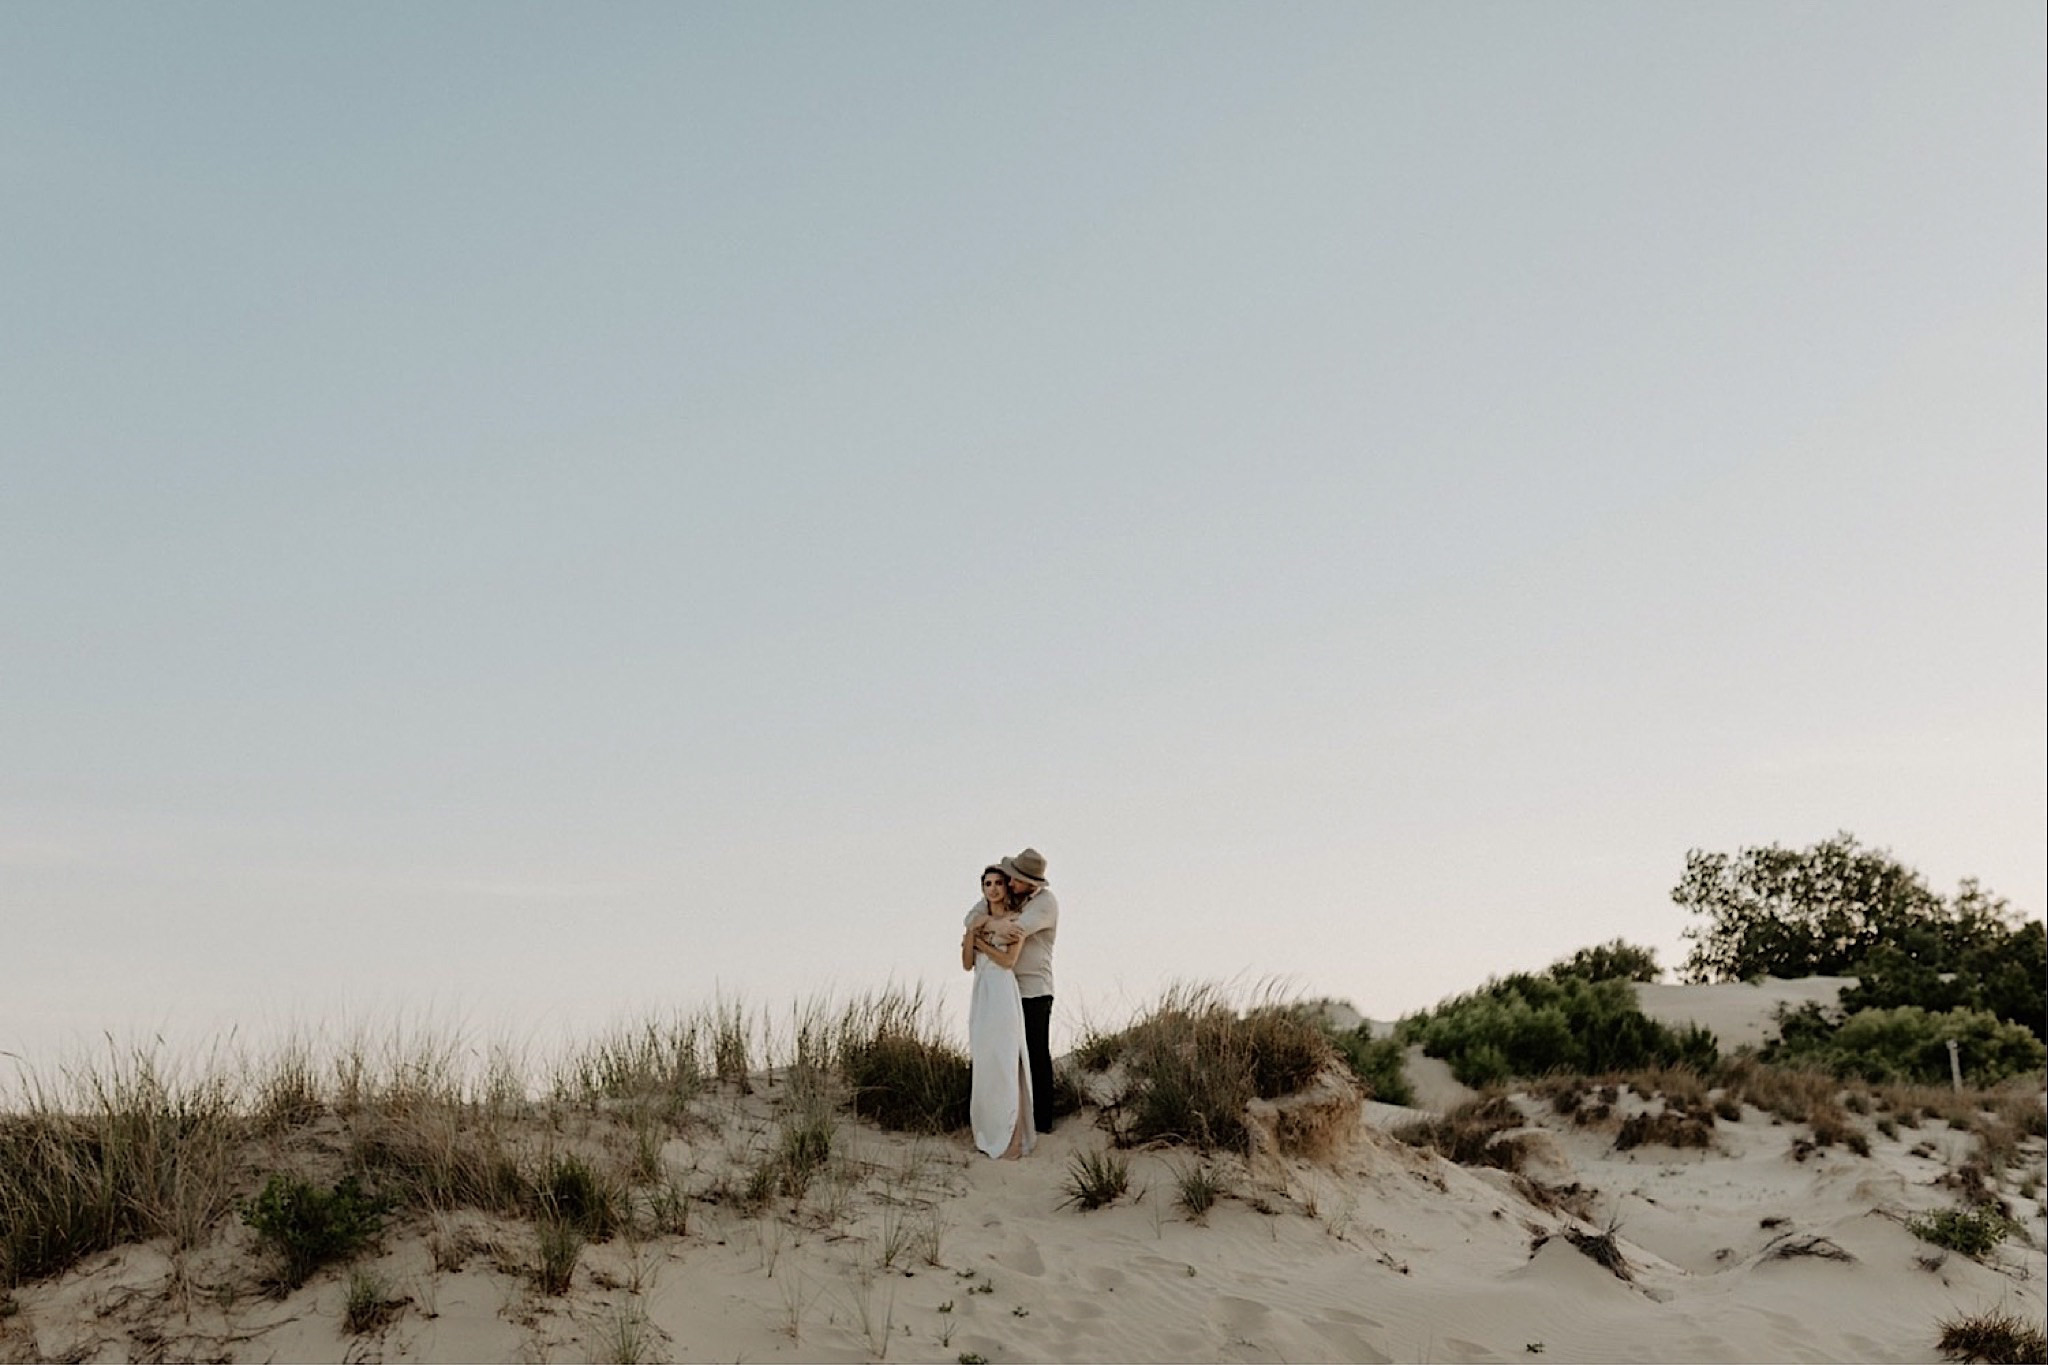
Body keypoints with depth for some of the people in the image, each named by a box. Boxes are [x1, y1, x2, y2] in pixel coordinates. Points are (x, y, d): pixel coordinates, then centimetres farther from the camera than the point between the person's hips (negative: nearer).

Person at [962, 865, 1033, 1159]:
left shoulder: (1016, 919, -1)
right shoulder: (978, 918, 16)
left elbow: (1009, 961, -12)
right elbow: (967, 964, 8)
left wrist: (979, 941, -6)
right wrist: (971, 931, -4)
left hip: (1004, 996, -6)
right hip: (981, 996, 6)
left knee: (1005, 1066, -6)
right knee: (983, 1066, 8)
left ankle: (1013, 1138, -3)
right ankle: (989, 1133, 16)